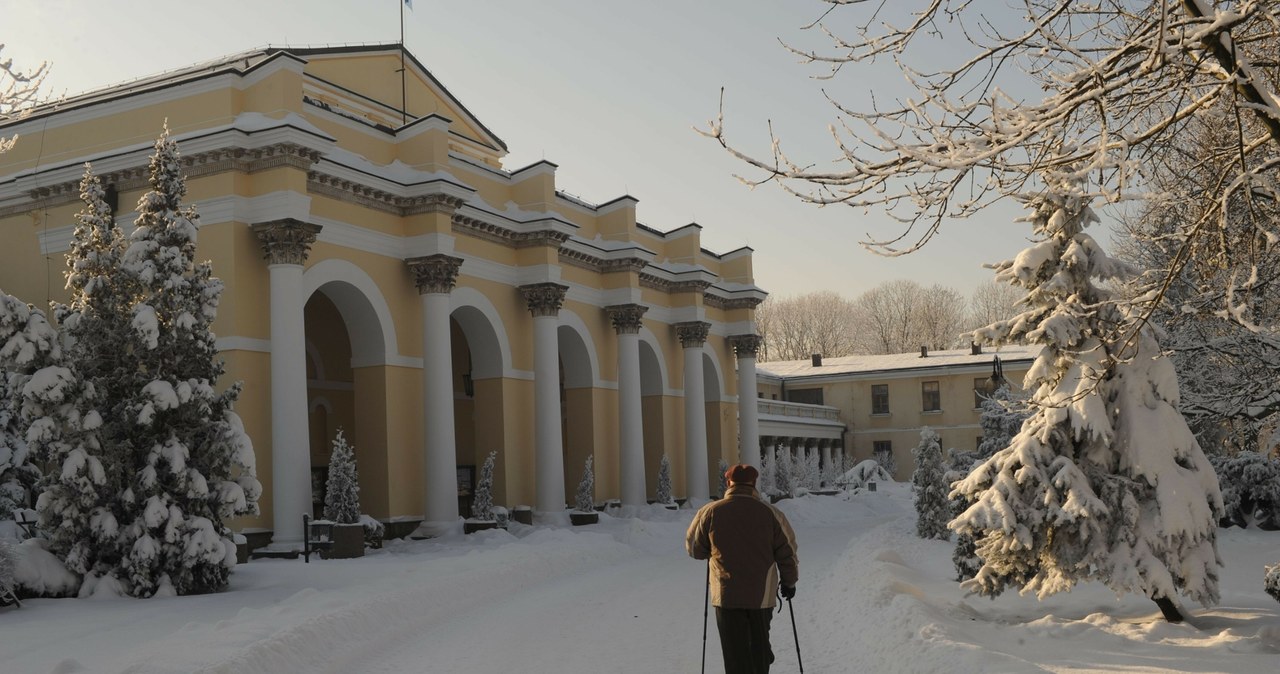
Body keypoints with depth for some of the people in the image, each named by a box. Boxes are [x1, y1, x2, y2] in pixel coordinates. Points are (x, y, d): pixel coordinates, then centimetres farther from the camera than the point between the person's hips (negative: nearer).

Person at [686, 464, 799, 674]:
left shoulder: (711, 512, -5)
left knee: (735, 652, 3)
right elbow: (787, 551, 4)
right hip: (762, 593, 1)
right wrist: (789, 582, 19)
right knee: (760, 645, 19)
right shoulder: (770, 513, -3)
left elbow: (694, 548, 6)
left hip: (727, 594, -1)